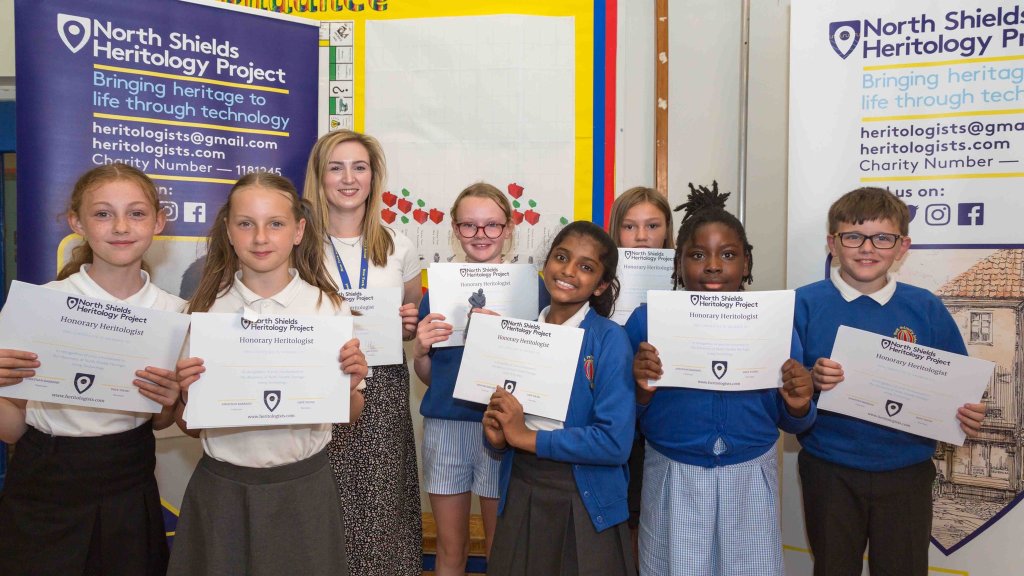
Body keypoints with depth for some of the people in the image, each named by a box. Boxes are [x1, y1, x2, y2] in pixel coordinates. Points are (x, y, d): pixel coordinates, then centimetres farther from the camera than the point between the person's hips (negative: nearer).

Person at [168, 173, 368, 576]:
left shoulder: (329, 308, -5)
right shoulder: (206, 309, -2)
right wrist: (186, 392, -16)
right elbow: (190, 427, 4)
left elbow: (349, 414, 3)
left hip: (303, 488, -1)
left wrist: (349, 386, -17)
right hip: (221, 490, 1)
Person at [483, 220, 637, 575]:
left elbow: (615, 442, -21)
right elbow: (504, 413, 10)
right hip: (520, 492, 4)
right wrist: (496, 433, -12)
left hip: (584, 501, -4)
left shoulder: (609, 339, -13)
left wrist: (527, 437, -18)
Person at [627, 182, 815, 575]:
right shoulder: (646, 320, -7)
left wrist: (798, 405, -16)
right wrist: (642, 389, -21)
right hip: (673, 479, -1)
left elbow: (789, 422, 6)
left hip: (750, 478, 1)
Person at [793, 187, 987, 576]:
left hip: (907, 473, 2)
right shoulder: (806, 304, -7)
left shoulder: (927, 309, -1)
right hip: (830, 471, -1)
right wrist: (812, 381, -28)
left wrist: (969, 417, -15)